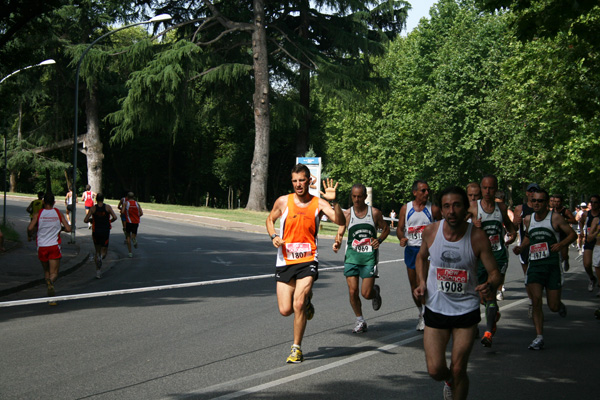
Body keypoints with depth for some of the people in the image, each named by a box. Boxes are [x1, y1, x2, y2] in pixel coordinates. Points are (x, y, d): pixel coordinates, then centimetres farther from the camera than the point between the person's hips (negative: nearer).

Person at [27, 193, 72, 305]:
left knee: (46, 271, 19)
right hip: (54, 246, -1)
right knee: (54, 273, -2)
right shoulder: (58, 213, 1)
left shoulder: (39, 214, -1)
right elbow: (68, 229, -4)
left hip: (42, 246, 1)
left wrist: (30, 234, 11)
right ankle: (51, 282, -37)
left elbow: (30, 228, -11)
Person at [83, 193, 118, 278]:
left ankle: (98, 271, 10)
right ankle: (100, 258, -31)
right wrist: (110, 221, 8)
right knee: (104, 251, 7)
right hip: (105, 232, -1)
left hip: (96, 232, 1)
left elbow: (85, 220, -7)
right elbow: (115, 217, -13)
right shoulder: (108, 207, -3)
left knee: (97, 251, 17)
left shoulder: (93, 208, -3)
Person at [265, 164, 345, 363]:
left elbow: (341, 222, -13)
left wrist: (334, 201, -28)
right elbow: (270, 220, 18)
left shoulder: (318, 203, -2)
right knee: (285, 310, 1)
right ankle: (306, 298, 36)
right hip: (285, 261, 2)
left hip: (307, 261, -2)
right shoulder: (283, 202, 1)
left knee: (298, 305, -17)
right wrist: (274, 236, -1)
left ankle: (297, 348, 0)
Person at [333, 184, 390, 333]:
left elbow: (386, 228, 13)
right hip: (352, 255, 1)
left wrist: (379, 240, -6)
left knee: (366, 294, -7)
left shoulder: (375, 213, 1)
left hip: (369, 256, -1)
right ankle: (360, 321, 17)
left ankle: (375, 292, 31)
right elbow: (340, 233, 0)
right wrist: (337, 243, -22)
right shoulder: (347, 214, 2)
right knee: (353, 292, -3)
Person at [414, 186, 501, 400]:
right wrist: (422, 282, -1)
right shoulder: (431, 231, -7)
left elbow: (494, 272, -7)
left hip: (466, 310, -1)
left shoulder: (478, 236, -14)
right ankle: (449, 381, 34)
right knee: (435, 370, -3)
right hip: (435, 309, 1)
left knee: (458, 370, 0)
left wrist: (490, 286, -30)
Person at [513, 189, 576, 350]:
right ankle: (539, 337, -4)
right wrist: (521, 248, 9)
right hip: (534, 264, 3)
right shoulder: (528, 219, 9)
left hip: (553, 265, -3)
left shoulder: (555, 218, -3)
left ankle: (560, 305, 39)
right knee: (536, 301, -11)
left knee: (553, 307, 1)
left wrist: (561, 244, -15)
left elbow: (572, 234, 1)